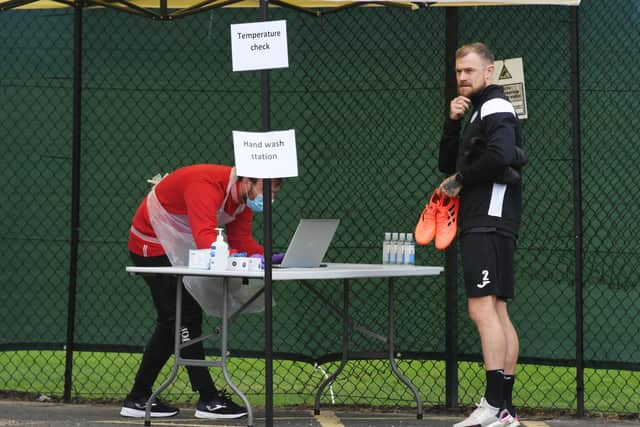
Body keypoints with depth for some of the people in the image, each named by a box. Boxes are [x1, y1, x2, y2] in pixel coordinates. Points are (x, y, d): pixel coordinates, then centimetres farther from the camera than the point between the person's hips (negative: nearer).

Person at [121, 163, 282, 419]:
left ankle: (138, 399, 17)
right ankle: (208, 400, -12)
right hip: (152, 246, -10)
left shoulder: (245, 197, -4)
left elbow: (241, 239, -4)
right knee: (185, 319, -12)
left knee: (172, 324, 10)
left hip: (177, 251, 10)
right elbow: (206, 239, -44)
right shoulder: (207, 185, -33)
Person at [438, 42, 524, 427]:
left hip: (491, 223, -10)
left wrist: (460, 181, -11)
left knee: (483, 309, -16)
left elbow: (499, 156, -24)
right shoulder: (477, 113, 23)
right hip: (480, 225, 10)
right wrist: (452, 122, 5)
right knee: (497, 313, 8)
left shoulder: (496, 108, -7)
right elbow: (448, 164, 19)